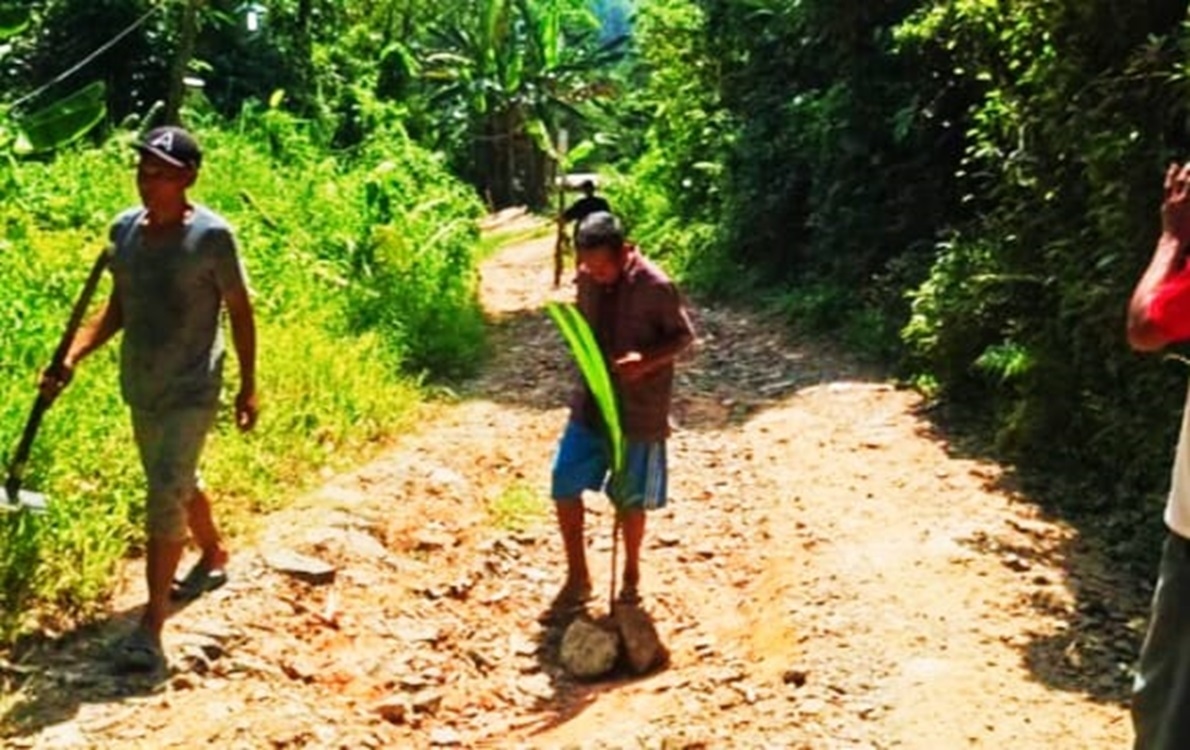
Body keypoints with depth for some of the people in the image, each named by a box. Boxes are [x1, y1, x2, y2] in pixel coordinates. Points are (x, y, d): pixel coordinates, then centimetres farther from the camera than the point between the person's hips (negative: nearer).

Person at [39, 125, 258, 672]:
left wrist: (248, 386, -5)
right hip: (140, 388, 6)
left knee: (165, 499, -10)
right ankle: (214, 556, 48)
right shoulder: (124, 230, 0)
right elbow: (117, 309, 9)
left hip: (191, 392, -6)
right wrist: (72, 359, -3)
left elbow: (239, 312, -8)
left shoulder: (211, 236, -16)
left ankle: (152, 623, -4)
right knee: (176, 486, 22)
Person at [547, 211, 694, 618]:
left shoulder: (656, 287, -19)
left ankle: (631, 578, 32)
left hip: (637, 409, -5)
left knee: (630, 500, 9)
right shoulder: (587, 279, -2)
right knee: (564, 486, 3)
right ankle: (577, 579, 19)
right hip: (590, 404, 5)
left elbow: (683, 335, -9)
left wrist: (647, 360, -26)